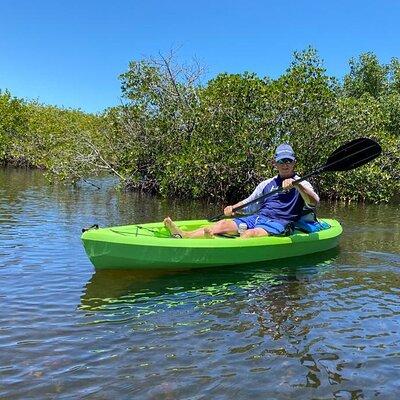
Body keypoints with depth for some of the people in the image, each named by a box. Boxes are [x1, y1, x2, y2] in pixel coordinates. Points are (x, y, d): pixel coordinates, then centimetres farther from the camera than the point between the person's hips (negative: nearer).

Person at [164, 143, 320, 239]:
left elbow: (314, 202, -14)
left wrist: (296, 185, -29)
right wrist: (232, 208, 7)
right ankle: (184, 236, -33)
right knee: (223, 224, -17)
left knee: (250, 234, -36)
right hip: (257, 218, 6)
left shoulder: (301, 183, 6)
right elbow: (248, 201, 28)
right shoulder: (267, 184, 23)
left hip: (278, 224, -5)